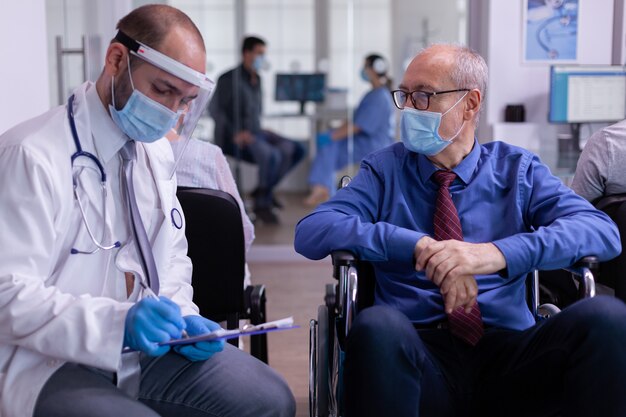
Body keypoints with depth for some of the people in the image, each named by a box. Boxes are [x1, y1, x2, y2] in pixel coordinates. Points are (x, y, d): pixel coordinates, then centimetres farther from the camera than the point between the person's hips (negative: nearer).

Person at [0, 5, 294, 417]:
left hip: (147, 344, 7)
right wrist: (117, 322, -31)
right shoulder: (33, 155, -16)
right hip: (56, 363, -7)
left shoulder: (157, 151, 8)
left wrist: (182, 318, -3)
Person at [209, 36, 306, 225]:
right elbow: (215, 108, -17)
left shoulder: (256, 79, 14)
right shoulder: (230, 78, -9)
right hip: (233, 139, -8)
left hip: (254, 133, 8)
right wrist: (235, 133, -25)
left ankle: (265, 190, 2)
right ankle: (262, 204, -15)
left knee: (295, 150, -7)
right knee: (272, 155, -32)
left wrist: (260, 130, 8)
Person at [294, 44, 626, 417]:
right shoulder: (385, 170, 12)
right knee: (378, 325, -35)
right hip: (418, 355, -1)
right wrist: (417, 245, -19)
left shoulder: (518, 169, 12)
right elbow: (311, 233, -4)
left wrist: (497, 253, -23)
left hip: (509, 355, 1)